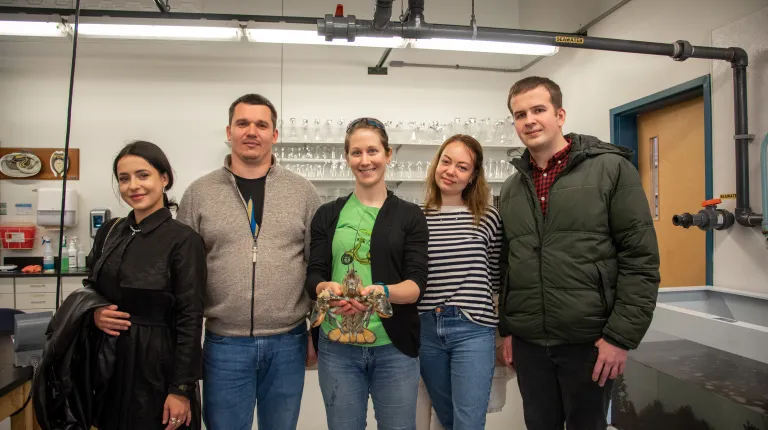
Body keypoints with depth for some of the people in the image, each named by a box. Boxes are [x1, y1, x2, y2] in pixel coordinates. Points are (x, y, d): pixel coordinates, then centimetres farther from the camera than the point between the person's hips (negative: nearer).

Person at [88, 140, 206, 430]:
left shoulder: (183, 240, -14)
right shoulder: (110, 231, 4)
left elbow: (190, 319, -15)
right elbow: (90, 290, 15)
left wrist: (181, 390, -16)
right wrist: (94, 314, -7)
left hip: (157, 364, -5)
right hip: (109, 361, 6)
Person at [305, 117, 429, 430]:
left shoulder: (410, 215, 2)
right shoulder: (328, 214, 5)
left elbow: (417, 284, -6)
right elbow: (313, 277, 0)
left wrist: (381, 292, -27)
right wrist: (328, 289, -23)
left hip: (394, 346, 0)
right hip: (336, 346, 1)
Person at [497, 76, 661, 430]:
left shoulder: (611, 169, -6)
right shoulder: (510, 189, 8)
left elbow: (640, 258, -10)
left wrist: (621, 336, -13)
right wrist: (506, 329, 10)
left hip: (589, 339, -4)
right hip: (528, 341, 4)